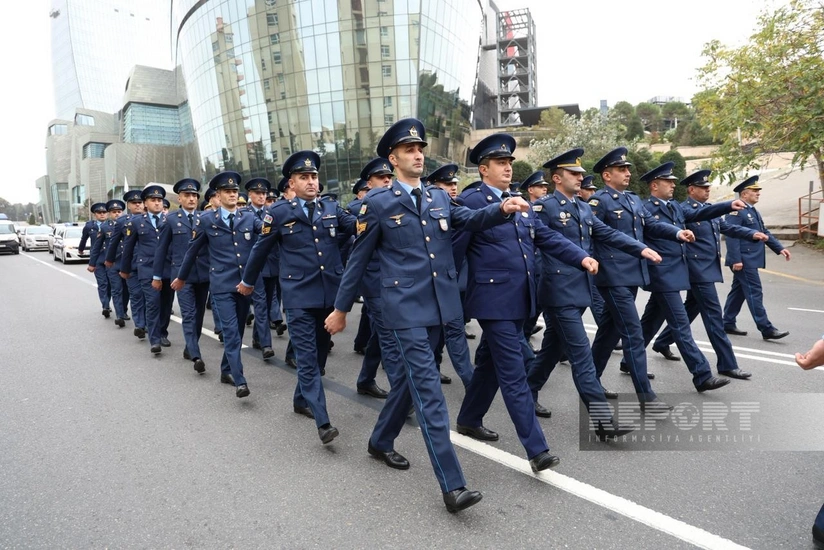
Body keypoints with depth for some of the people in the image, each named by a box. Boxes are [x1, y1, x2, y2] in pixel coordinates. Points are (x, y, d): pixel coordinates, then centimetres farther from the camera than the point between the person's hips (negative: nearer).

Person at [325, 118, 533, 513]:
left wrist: (502, 208, -23)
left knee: (409, 377, 18)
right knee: (429, 390, -8)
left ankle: (380, 441, 40)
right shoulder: (377, 203, -3)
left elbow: (472, 219, -2)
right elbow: (358, 259, 1)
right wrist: (341, 309, 5)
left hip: (438, 304, 6)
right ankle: (453, 486, -4)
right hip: (406, 307, -6)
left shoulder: (439, 198, 12)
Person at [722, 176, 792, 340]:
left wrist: (779, 248, 10)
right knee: (755, 293, -8)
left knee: (738, 291, 13)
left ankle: (728, 324, 20)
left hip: (751, 260, 10)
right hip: (743, 261, -10)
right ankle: (766, 329, -5)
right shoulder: (736, 212, -13)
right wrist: (736, 260, -25)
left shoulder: (754, 211, 18)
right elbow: (732, 237, -20)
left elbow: (765, 233, 21)